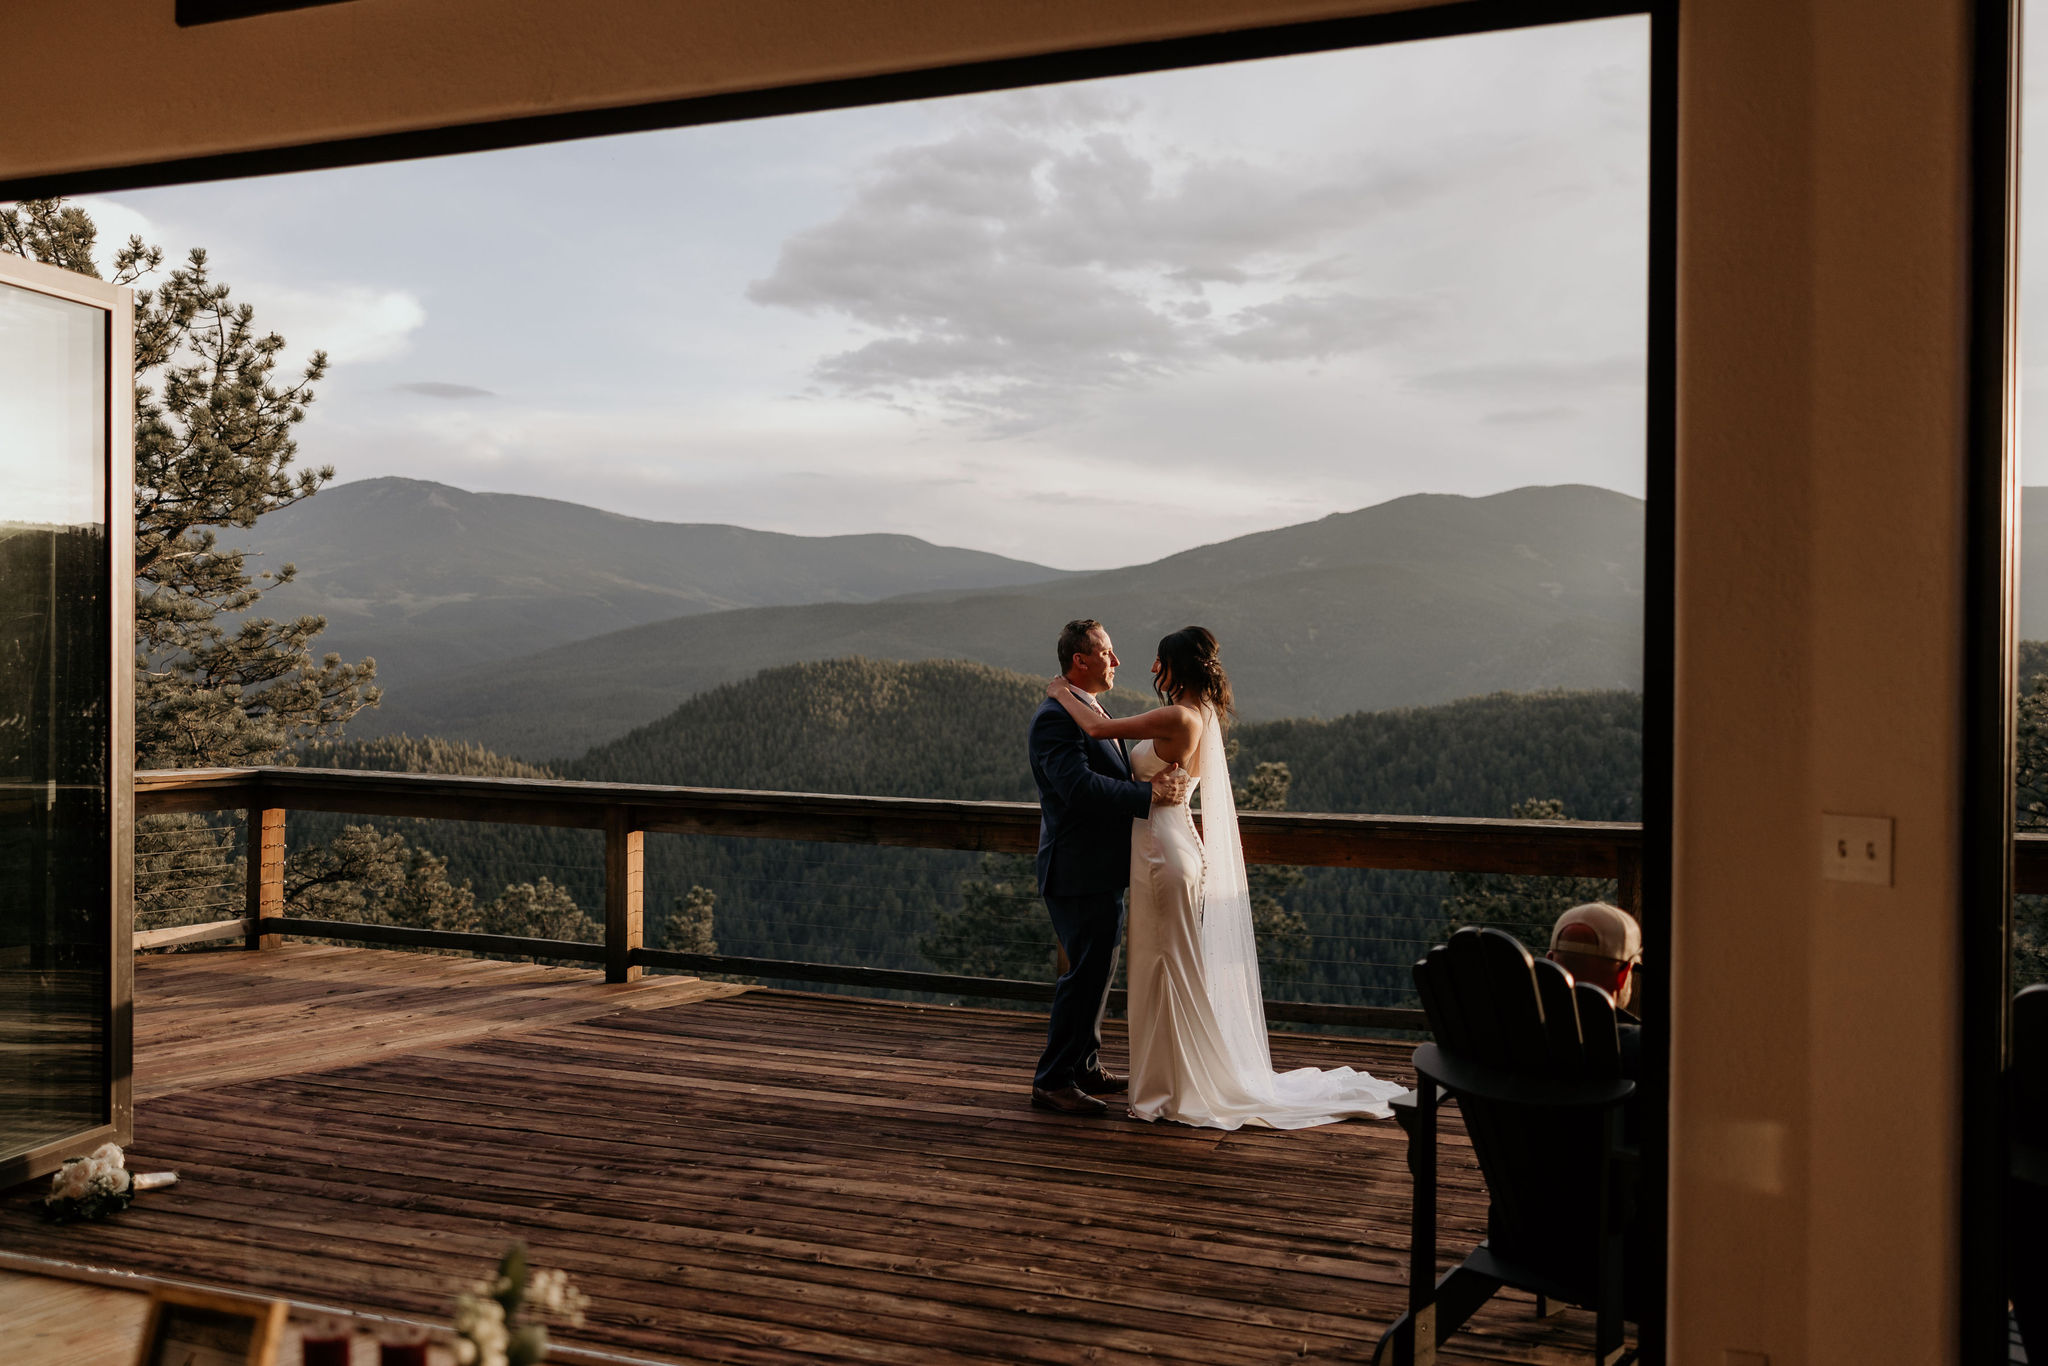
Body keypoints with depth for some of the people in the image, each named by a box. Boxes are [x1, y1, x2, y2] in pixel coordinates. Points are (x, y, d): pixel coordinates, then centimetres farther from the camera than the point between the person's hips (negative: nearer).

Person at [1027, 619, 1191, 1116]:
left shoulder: (1086, 712, 16)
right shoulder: (1056, 717, -18)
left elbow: (1110, 780, 14)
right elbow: (1079, 786, -30)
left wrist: (1151, 784, -4)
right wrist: (1148, 795, -29)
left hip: (1100, 873, 11)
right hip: (1079, 873, -11)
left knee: (1097, 969, 19)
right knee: (1086, 974, -6)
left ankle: (1085, 1066, 31)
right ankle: (1052, 1081, 4)